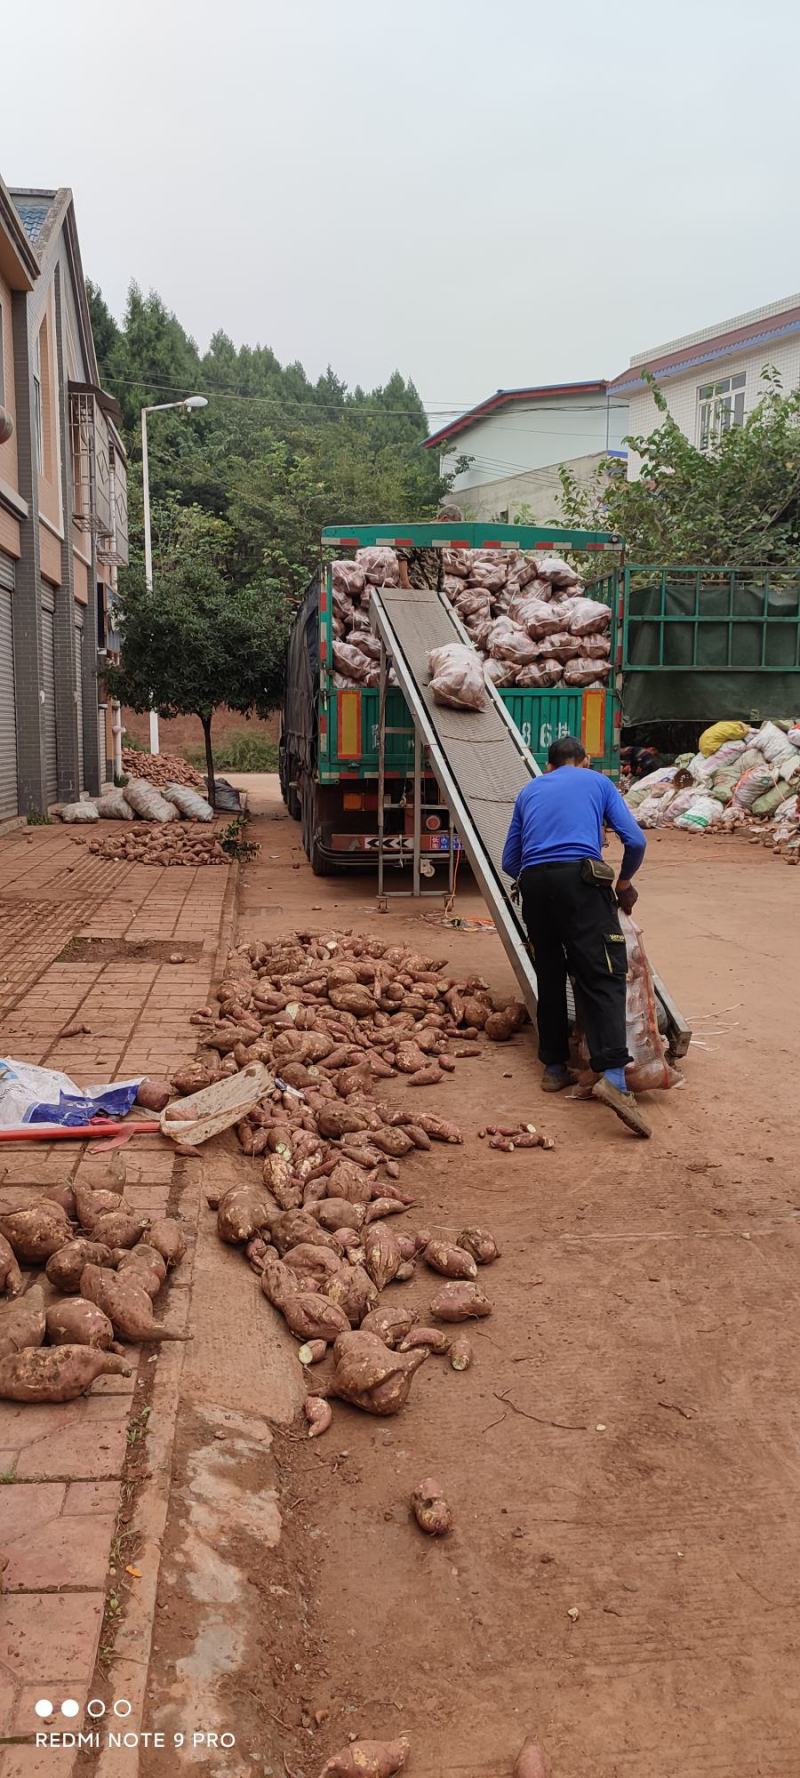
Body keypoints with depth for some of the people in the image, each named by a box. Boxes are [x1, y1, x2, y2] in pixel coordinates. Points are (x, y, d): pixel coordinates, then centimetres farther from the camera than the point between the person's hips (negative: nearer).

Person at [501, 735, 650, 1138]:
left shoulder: (528, 791, 26)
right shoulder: (597, 782, 19)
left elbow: (509, 861, 26)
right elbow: (635, 841, 9)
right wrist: (624, 882, 25)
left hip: (533, 881, 4)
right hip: (581, 878, -4)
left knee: (550, 976, 15)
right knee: (602, 976, -10)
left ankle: (554, 1068, 19)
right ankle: (612, 1075, -25)